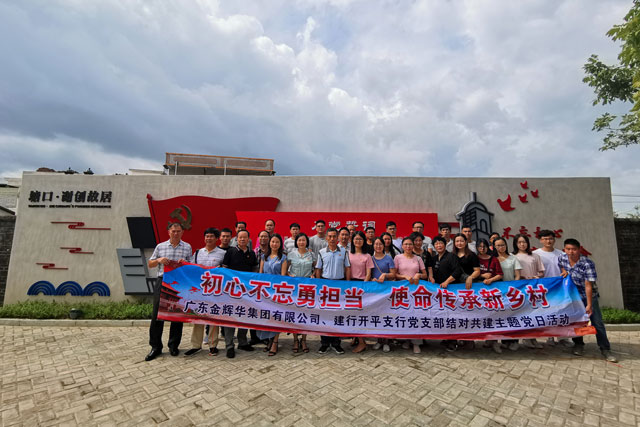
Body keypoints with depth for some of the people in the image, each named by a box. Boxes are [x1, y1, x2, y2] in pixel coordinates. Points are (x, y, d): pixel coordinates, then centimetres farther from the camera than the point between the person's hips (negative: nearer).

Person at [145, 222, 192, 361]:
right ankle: (155, 347, 16)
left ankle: (173, 346, 21)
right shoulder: (160, 246, 9)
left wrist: (184, 263, -11)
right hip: (162, 282, 1)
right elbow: (150, 264, 14)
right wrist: (159, 260, -7)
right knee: (157, 314, 2)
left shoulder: (187, 247, 7)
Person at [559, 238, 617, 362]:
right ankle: (578, 344, 23)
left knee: (597, 323, -1)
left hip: (589, 296, -3)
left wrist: (589, 305, -24)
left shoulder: (587, 264, -25)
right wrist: (564, 271, -6)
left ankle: (605, 350, 12)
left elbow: (588, 285, -24)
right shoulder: (561, 258, -11)